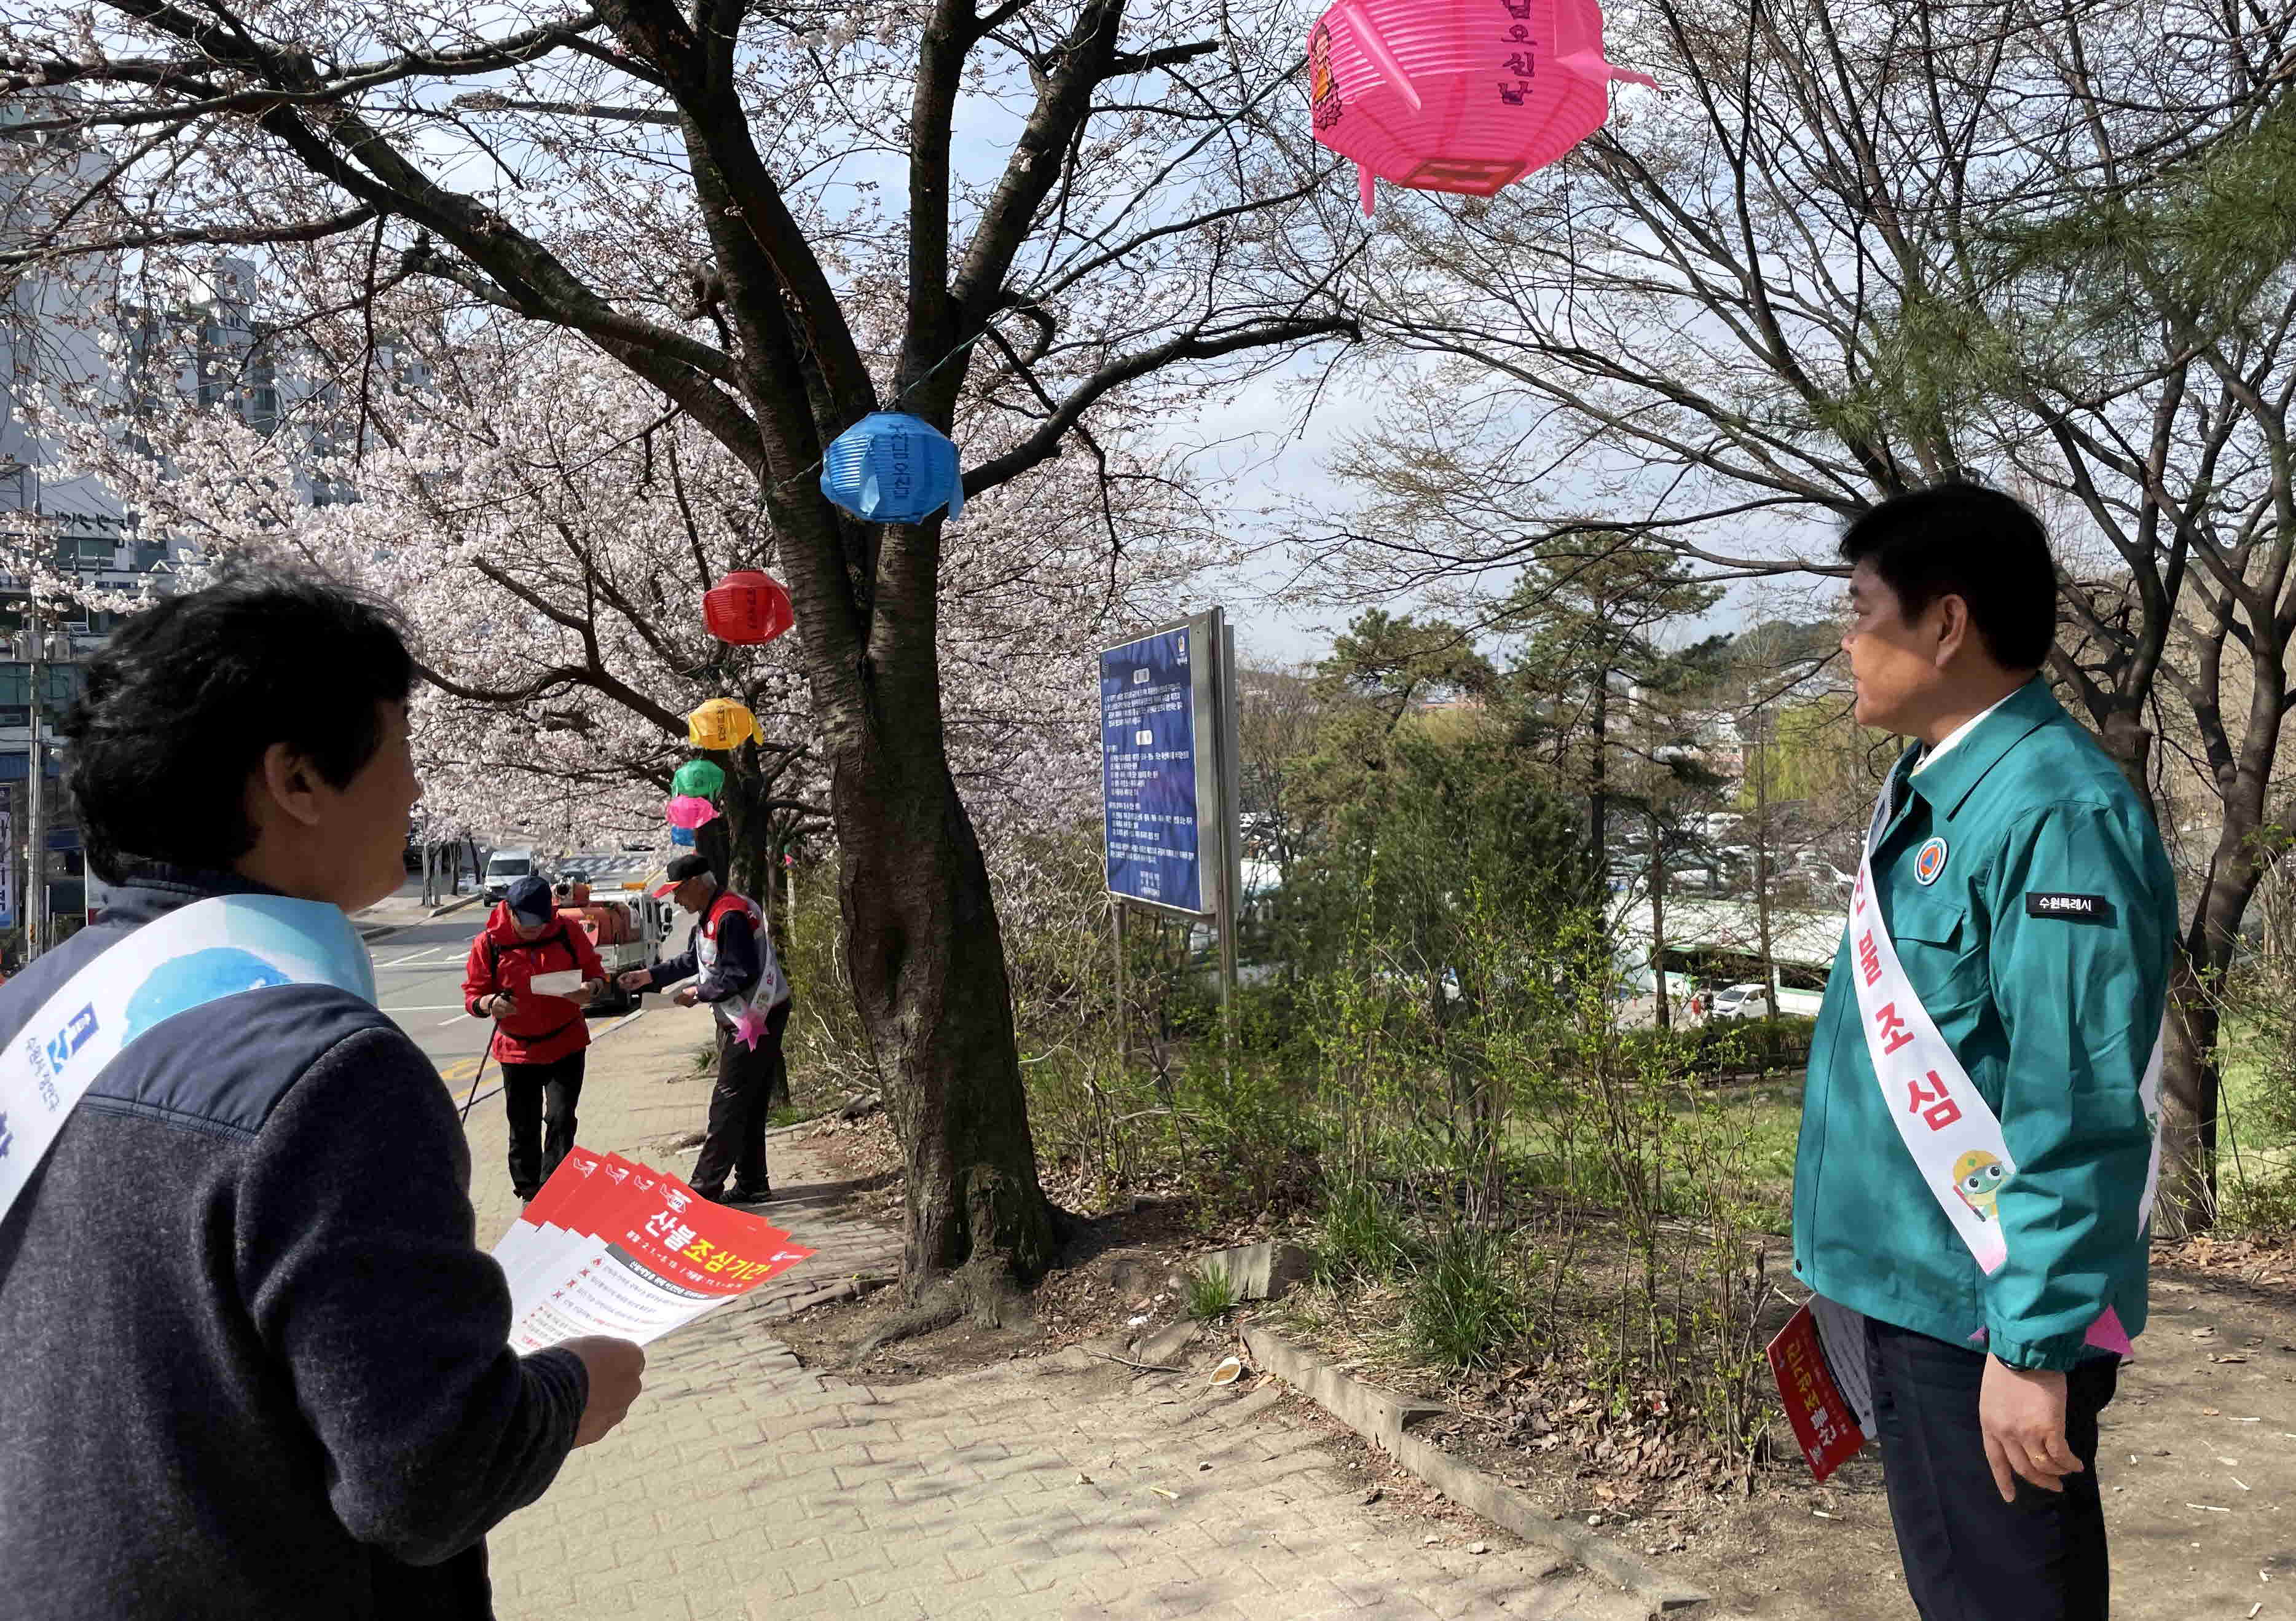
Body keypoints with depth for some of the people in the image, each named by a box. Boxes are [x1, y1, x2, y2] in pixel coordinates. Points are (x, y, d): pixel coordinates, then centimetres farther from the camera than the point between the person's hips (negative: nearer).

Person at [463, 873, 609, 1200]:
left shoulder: (567, 932, -8)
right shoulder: (489, 943, -9)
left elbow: (597, 975, 1)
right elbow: (472, 995, -4)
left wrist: (591, 989, -23)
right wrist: (490, 1003, -28)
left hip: (566, 1045, -1)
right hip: (517, 1049, 1)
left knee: (560, 1119, -8)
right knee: (523, 1128, 11)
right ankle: (530, 1194, 27)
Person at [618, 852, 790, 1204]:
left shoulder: (731, 916, -20)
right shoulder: (710, 917, 14)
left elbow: (741, 974, -24)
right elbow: (694, 961, 25)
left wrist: (700, 993, -13)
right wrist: (650, 976, 17)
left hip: (757, 1018, -10)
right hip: (740, 1019, 10)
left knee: (728, 1103, -7)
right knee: (748, 1107, 13)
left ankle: (705, 1186, -5)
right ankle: (752, 1184, 19)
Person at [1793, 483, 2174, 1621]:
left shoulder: (2055, 812, -21)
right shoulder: (1933, 796, 9)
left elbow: (2078, 1112, -25)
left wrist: (2033, 1344, -23)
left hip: (1990, 1317, -9)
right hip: (1915, 1289, 9)